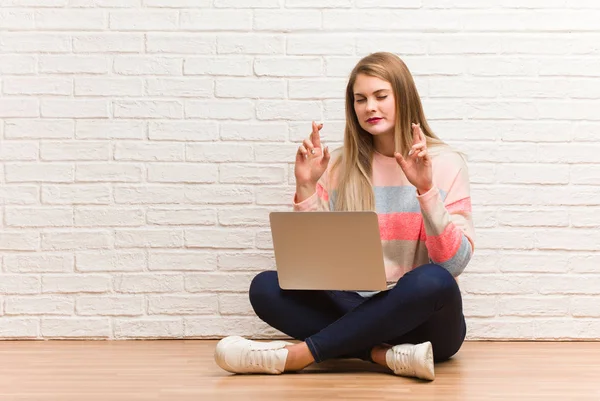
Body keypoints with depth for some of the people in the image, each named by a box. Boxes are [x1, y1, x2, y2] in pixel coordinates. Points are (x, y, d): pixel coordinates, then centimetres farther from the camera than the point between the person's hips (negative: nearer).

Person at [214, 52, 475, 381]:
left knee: (433, 281, -37)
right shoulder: (340, 164, 6)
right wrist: (306, 187, -9)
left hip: (423, 320, -3)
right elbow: (314, 258, 2)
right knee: (265, 287, -19)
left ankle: (295, 355, -28)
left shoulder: (444, 162, -3)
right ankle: (387, 356, -28)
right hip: (357, 311, 3)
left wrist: (426, 189, -23)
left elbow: (454, 264, -13)